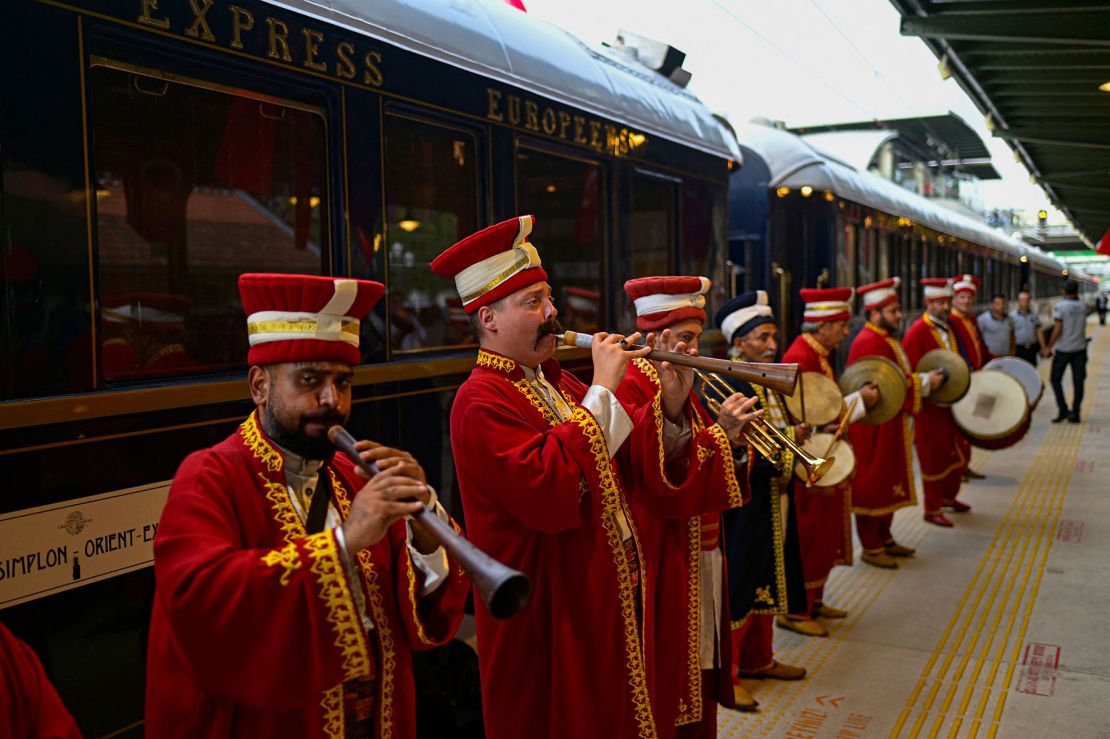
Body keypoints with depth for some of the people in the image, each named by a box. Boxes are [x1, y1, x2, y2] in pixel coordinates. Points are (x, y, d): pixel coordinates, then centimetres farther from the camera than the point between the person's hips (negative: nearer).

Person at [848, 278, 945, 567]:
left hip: (890, 427, 11)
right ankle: (871, 548, 7)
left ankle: (884, 539, 28)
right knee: (872, 486, -2)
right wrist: (924, 383, -18)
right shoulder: (869, 343, -20)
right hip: (874, 429, -11)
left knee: (889, 484, 17)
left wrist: (924, 379, 5)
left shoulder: (886, 338, 15)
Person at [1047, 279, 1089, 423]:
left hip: (1063, 349, -4)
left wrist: (1049, 347, -6)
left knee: (1056, 379, 8)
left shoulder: (1059, 307, -11)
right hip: (1080, 348, 4)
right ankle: (1075, 413, 8)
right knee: (1078, 381, 6)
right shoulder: (1083, 307, 3)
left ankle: (1063, 410, -2)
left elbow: (1057, 330, -17)